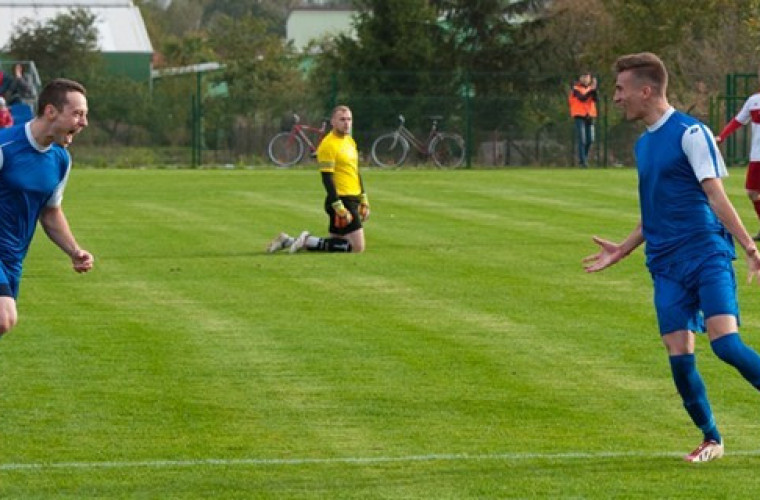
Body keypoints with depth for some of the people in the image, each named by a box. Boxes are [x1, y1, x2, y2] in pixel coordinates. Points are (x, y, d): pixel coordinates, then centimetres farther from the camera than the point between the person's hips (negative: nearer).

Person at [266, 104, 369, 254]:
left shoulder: (350, 141, 15)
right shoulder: (328, 145, -14)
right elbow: (327, 179, -18)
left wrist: (364, 201, 20)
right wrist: (339, 208, -22)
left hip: (353, 201, 9)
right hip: (342, 201, -9)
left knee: (335, 244, 13)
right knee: (357, 247, -13)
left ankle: (288, 241, 21)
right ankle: (308, 242, -7)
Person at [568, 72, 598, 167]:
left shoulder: (589, 88, 12)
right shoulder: (576, 88, -2)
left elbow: (595, 99, -2)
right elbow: (582, 98, -20)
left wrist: (594, 89, -14)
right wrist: (590, 89, -23)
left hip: (589, 116, 5)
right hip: (579, 116, -5)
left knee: (590, 140, 4)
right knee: (582, 140, -9)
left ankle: (585, 158, 20)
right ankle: (582, 160, -7)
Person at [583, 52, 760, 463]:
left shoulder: (690, 133, -7)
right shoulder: (644, 144, 17)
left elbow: (716, 196, -11)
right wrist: (622, 251, 24)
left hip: (707, 254, -7)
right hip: (666, 266, 7)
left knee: (725, 342, -20)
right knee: (678, 354, -2)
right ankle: (710, 440, 13)